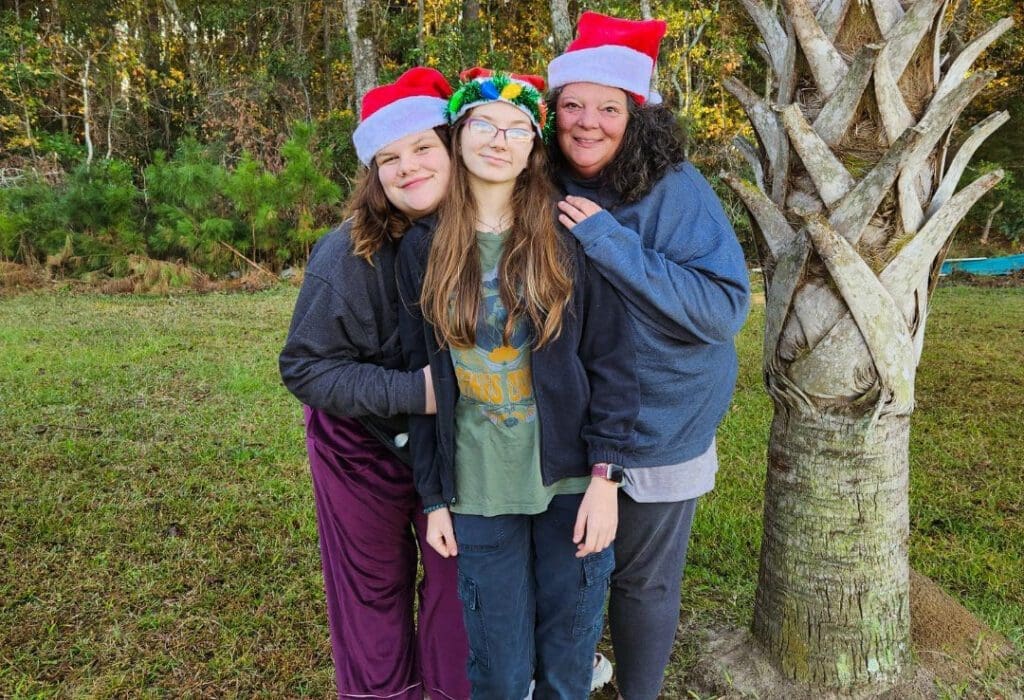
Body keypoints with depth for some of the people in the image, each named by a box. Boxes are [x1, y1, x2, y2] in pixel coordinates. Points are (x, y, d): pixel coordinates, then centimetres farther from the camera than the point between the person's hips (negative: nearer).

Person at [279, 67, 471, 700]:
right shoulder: (349, 254, -23)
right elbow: (306, 368, -19)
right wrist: (412, 391, -29)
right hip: (364, 448, -2)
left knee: (459, 583, 13)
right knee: (374, 593, 16)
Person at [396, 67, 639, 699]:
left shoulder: (568, 238, -4)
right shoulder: (424, 250, 2)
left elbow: (611, 362, -4)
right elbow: (423, 381, 5)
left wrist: (604, 476, -11)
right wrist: (434, 498, 5)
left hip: (570, 484, -1)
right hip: (479, 495, 1)